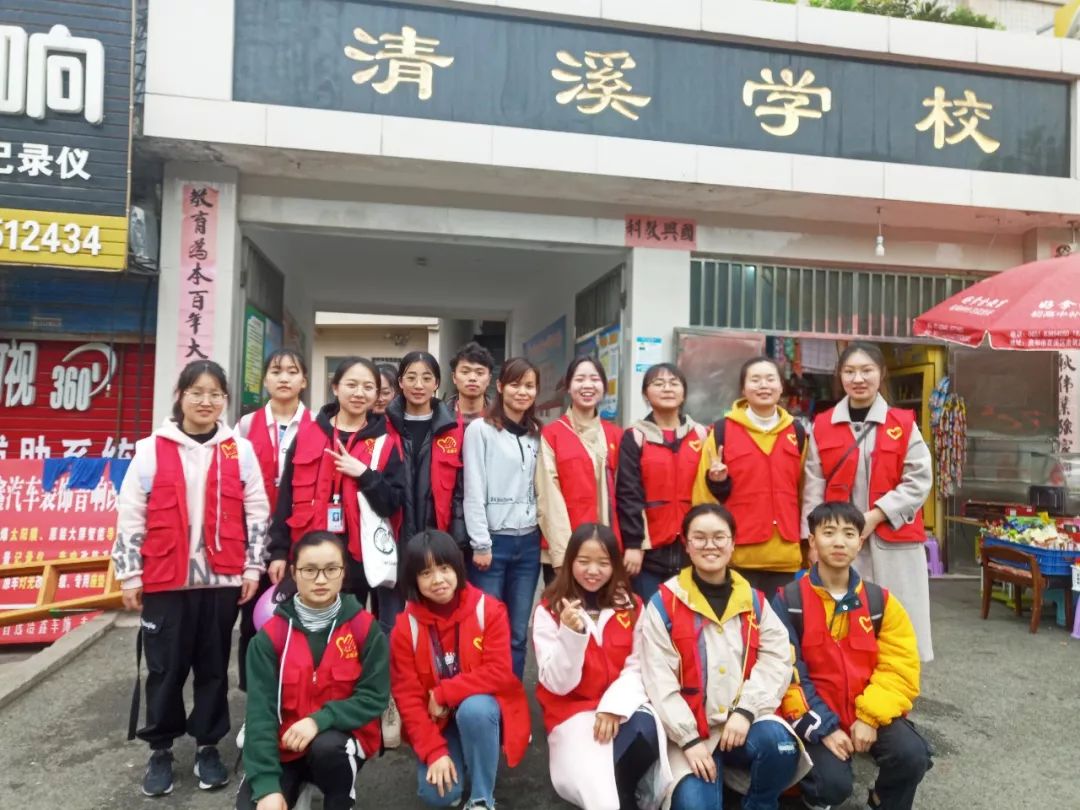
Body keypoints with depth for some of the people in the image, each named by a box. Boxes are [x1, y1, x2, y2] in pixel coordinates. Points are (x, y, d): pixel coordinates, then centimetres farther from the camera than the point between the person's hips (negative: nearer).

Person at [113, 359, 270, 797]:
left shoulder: (240, 450, 3)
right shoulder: (151, 449, 0)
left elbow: (257, 512, 5)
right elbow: (131, 516, 1)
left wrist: (253, 567, 1)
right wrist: (130, 576, 0)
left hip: (222, 577, 1)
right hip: (165, 579, 0)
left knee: (214, 665, 11)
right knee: (165, 667, 9)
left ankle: (208, 746, 27)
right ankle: (161, 749, 27)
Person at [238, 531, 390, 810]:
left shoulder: (365, 628, -10)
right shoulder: (271, 635, -8)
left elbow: (375, 697, -11)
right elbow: (260, 708, -13)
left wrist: (319, 720, -26)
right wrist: (267, 785, -22)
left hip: (342, 739, -1)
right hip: (285, 745, 1)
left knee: (326, 746, -34)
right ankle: (297, 785, 10)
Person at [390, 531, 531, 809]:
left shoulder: (489, 609, -16)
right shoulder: (405, 627, -12)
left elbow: (499, 672, -20)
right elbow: (407, 696, -11)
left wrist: (443, 694, -23)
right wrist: (434, 751, -18)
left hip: (483, 707, -1)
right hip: (437, 721, 1)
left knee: (472, 709, -35)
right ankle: (456, 761, 16)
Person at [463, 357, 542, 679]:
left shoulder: (536, 433, 12)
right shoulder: (480, 429, -4)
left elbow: (540, 488, 13)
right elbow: (473, 491, -9)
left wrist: (542, 532, 6)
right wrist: (481, 544, -12)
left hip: (528, 542, 5)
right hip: (493, 540, -5)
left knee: (518, 633, 10)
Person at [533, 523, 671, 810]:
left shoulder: (632, 607, 4)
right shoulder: (549, 611, -5)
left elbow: (637, 668, 0)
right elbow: (558, 684, -11)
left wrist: (614, 706, -19)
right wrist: (572, 634, -27)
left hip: (623, 706, 3)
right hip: (572, 711, -3)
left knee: (646, 731, -31)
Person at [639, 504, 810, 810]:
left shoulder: (754, 600, 8)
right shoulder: (664, 603, -3)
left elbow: (777, 659, -2)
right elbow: (659, 680, -6)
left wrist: (746, 710, -16)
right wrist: (688, 738, -13)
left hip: (746, 720, 4)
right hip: (691, 729, -3)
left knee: (778, 744, -27)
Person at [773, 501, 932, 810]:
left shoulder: (880, 600, 2)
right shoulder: (788, 601, -8)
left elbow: (899, 667, -2)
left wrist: (870, 717, -14)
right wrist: (823, 727, -17)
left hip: (871, 712, 3)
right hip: (817, 715, -2)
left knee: (912, 756, -23)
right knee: (834, 784, -23)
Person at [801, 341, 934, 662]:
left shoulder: (904, 423, 4)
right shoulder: (822, 426, 6)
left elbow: (919, 480, -2)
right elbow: (813, 488, 2)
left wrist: (875, 516, -12)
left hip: (893, 542, 0)